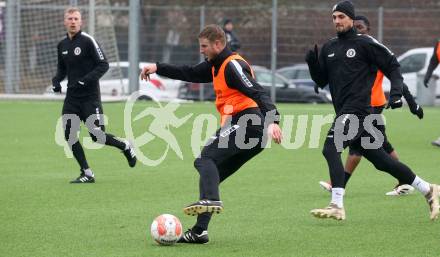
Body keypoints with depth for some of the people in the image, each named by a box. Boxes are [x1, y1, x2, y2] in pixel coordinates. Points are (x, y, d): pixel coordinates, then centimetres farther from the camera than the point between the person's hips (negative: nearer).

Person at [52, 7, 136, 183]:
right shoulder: (62, 45, 9)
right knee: (69, 135, -3)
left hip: (90, 96, -6)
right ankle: (87, 174, 7)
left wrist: (87, 79, -23)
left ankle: (126, 147, 21)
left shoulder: (88, 41, -10)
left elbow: (103, 65, -11)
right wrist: (56, 80, 2)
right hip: (72, 97, 6)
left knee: (97, 136, -9)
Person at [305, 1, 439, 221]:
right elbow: (321, 81, 18)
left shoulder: (365, 43, -3)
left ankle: (337, 206, -28)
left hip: (358, 109, -8)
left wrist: (396, 91, -15)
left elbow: (392, 66, -2)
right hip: (344, 111, 8)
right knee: (381, 160, 12)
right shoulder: (328, 48, 17)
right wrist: (313, 64, 0)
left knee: (330, 148, -22)